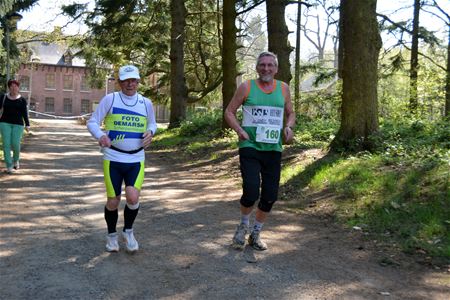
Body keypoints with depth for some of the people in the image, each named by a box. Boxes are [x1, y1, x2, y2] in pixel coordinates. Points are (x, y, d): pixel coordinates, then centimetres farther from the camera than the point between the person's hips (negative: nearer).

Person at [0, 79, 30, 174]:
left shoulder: (22, 100, 3)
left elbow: (25, 113, 0)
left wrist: (27, 125, -9)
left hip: (18, 124, -1)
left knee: (15, 144, -6)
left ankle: (16, 160, 24)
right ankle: (9, 166, -2)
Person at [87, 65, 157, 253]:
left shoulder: (146, 103, 5)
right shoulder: (110, 99, -4)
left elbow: (152, 123, 21)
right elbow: (92, 122, -2)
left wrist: (150, 132, -2)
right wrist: (100, 135, -23)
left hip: (136, 159, 1)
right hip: (112, 158, -1)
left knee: (133, 197, -14)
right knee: (113, 201, 3)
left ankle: (128, 231, 14)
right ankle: (112, 235, 29)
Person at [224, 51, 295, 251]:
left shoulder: (283, 88, 8)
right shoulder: (246, 87, 0)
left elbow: (290, 113, 19)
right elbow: (229, 112, 3)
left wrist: (288, 127, -2)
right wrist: (239, 129, -13)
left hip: (273, 149, 4)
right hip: (250, 147, -4)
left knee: (270, 196, 6)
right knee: (251, 192, -16)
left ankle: (255, 234, 29)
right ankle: (243, 225, 17)